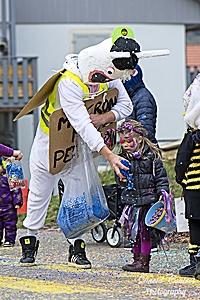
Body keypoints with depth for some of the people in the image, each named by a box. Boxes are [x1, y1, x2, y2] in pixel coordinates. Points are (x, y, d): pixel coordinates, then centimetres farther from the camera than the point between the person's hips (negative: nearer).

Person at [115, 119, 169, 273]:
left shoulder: (151, 156, -6)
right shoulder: (123, 158, 7)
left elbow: (161, 176, -2)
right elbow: (119, 177, 13)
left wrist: (162, 191, -11)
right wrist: (122, 179, -9)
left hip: (148, 200, -5)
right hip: (132, 201, 5)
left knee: (145, 231, -4)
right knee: (134, 232, 10)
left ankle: (144, 261, -1)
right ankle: (137, 258, 20)